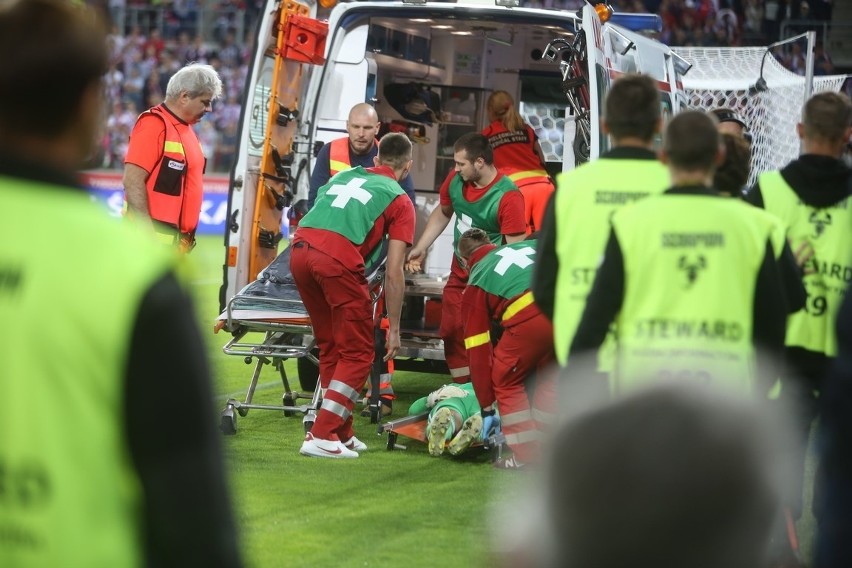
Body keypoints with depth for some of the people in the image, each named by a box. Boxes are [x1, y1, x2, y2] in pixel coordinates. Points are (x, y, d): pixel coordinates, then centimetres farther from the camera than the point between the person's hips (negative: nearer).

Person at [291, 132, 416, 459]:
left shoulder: (344, 176, 30)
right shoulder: (399, 200, 14)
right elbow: (393, 274, 9)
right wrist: (394, 328, 14)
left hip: (300, 250, 6)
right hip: (338, 257, -6)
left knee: (330, 348, 20)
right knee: (357, 354, 5)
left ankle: (341, 433, 25)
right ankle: (322, 437, -3)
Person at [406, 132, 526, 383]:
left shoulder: (507, 197, -25)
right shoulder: (456, 180, -6)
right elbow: (442, 213, 16)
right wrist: (420, 248, 10)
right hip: (459, 275, 7)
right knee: (452, 334, 11)